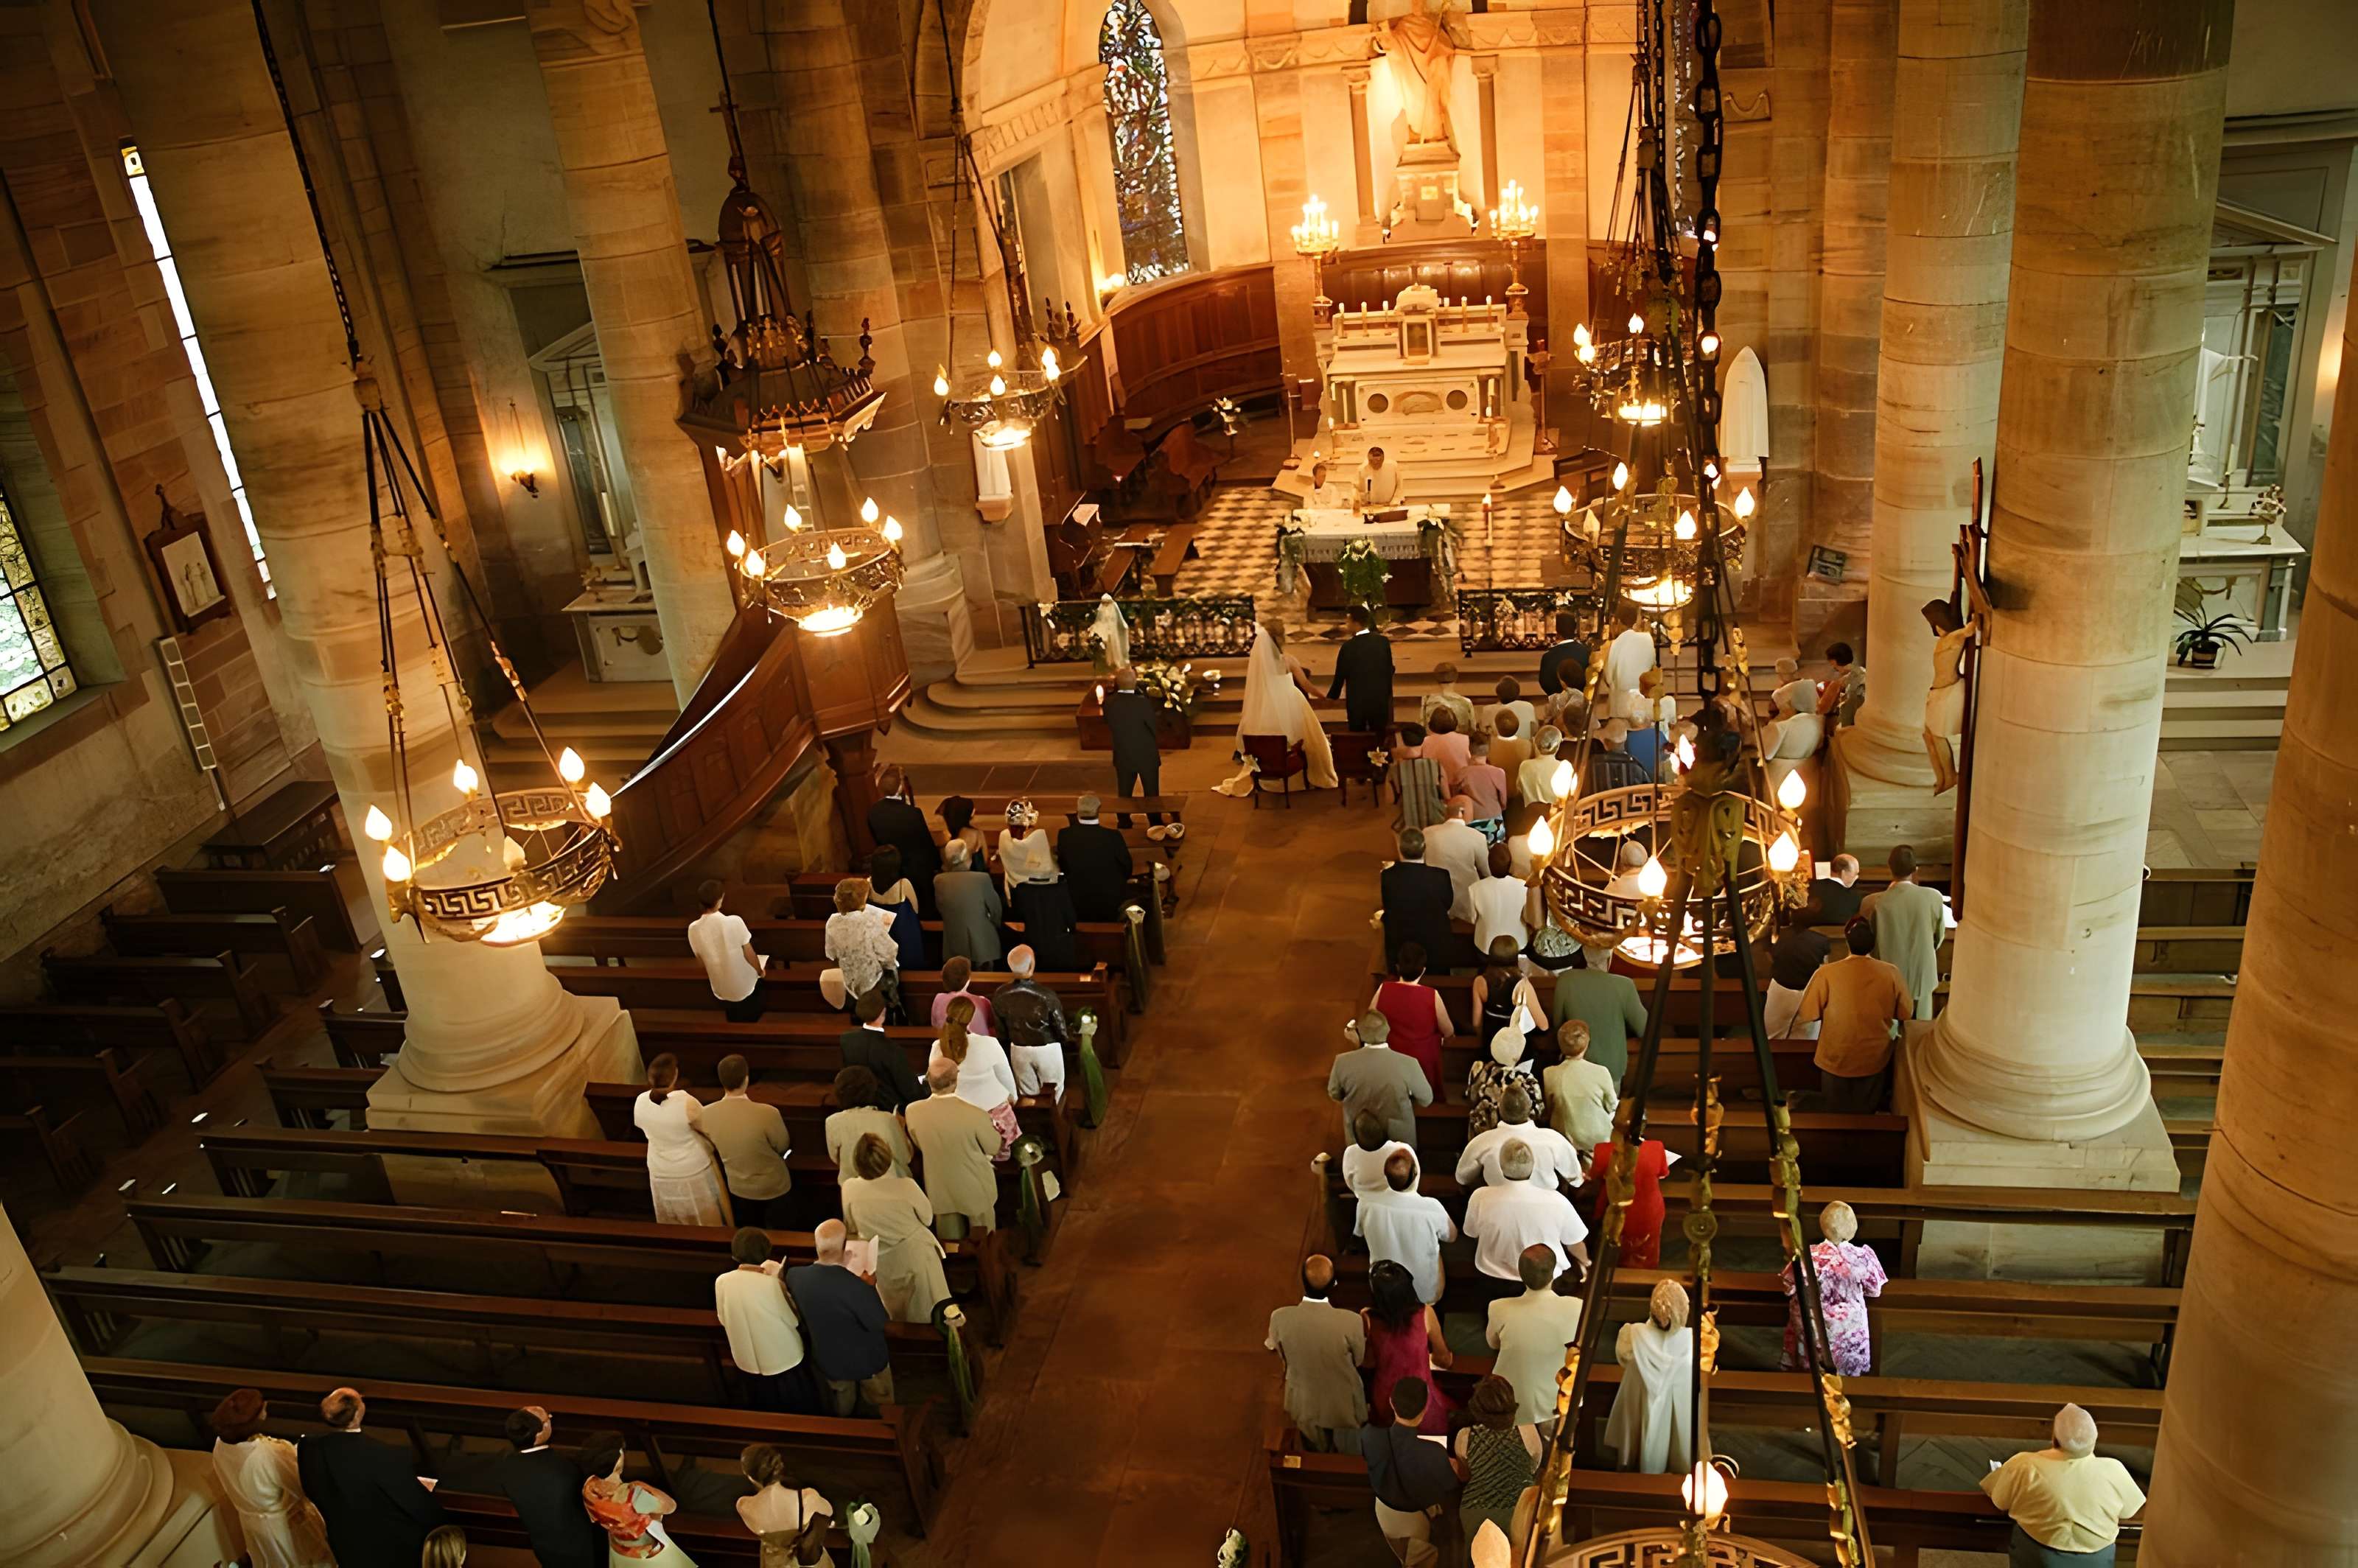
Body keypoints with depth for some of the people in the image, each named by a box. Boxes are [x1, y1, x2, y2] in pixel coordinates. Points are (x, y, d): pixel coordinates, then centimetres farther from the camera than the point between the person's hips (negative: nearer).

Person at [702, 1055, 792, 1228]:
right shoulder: (768, 1113, -34)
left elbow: (711, 1148, -2)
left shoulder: (707, 1114, -22)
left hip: (738, 1188, 3)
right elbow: (783, 1146, -15)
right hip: (773, 1186, -3)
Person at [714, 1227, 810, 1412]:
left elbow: (724, 1321, 0)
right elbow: (795, 1321, -14)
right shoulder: (772, 1284, -28)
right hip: (783, 1360, -4)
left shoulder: (722, 1282, -16)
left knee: (766, 1410, 29)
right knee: (796, 1410, 23)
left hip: (748, 1360, 4)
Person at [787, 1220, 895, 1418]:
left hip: (828, 1360, 4)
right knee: (882, 1407, 28)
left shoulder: (795, 1276, -25)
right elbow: (881, 1322, -24)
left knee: (841, 1411, 35)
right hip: (867, 1361, -4)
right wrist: (870, 1287, -11)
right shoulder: (855, 1286, -40)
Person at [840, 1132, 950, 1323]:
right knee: (923, 1314, 26)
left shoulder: (849, 1189, -26)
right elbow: (928, 1218, -13)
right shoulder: (906, 1186, -33)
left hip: (882, 1262, 2)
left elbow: (852, 1227, -7)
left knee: (896, 1317, 30)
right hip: (914, 1256, -2)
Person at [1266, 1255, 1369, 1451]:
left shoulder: (1280, 1318, -28)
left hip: (1305, 1405, 2)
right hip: (1344, 1405, -2)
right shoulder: (1351, 1322, -34)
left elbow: (1283, 1356, -6)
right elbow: (1361, 1362, -13)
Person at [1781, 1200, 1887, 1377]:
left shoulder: (1808, 1256, -21)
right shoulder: (1862, 1257, -21)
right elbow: (1875, 1291, -5)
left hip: (1814, 1324, -1)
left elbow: (1789, 1289, -9)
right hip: (1848, 1325, 1)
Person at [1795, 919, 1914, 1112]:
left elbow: (1807, 1015, -12)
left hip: (1837, 1060, -2)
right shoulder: (1891, 973, -16)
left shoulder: (1826, 974, -23)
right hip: (1875, 1060, 2)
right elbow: (1906, 1014, -2)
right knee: (1868, 1112, 26)